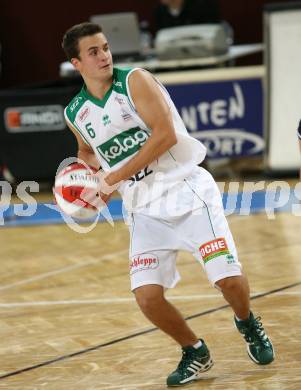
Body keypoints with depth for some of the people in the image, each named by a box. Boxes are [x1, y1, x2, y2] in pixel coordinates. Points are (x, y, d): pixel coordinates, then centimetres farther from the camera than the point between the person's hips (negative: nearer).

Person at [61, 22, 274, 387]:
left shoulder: (135, 80, -9)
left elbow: (166, 134, -20)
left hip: (187, 188, -4)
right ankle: (194, 353, 13)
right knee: (147, 296, -14)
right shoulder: (75, 114, 6)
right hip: (144, 208, 4)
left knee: (228, 278, -13)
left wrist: (112, 179, -18)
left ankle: (248, 324, 22)